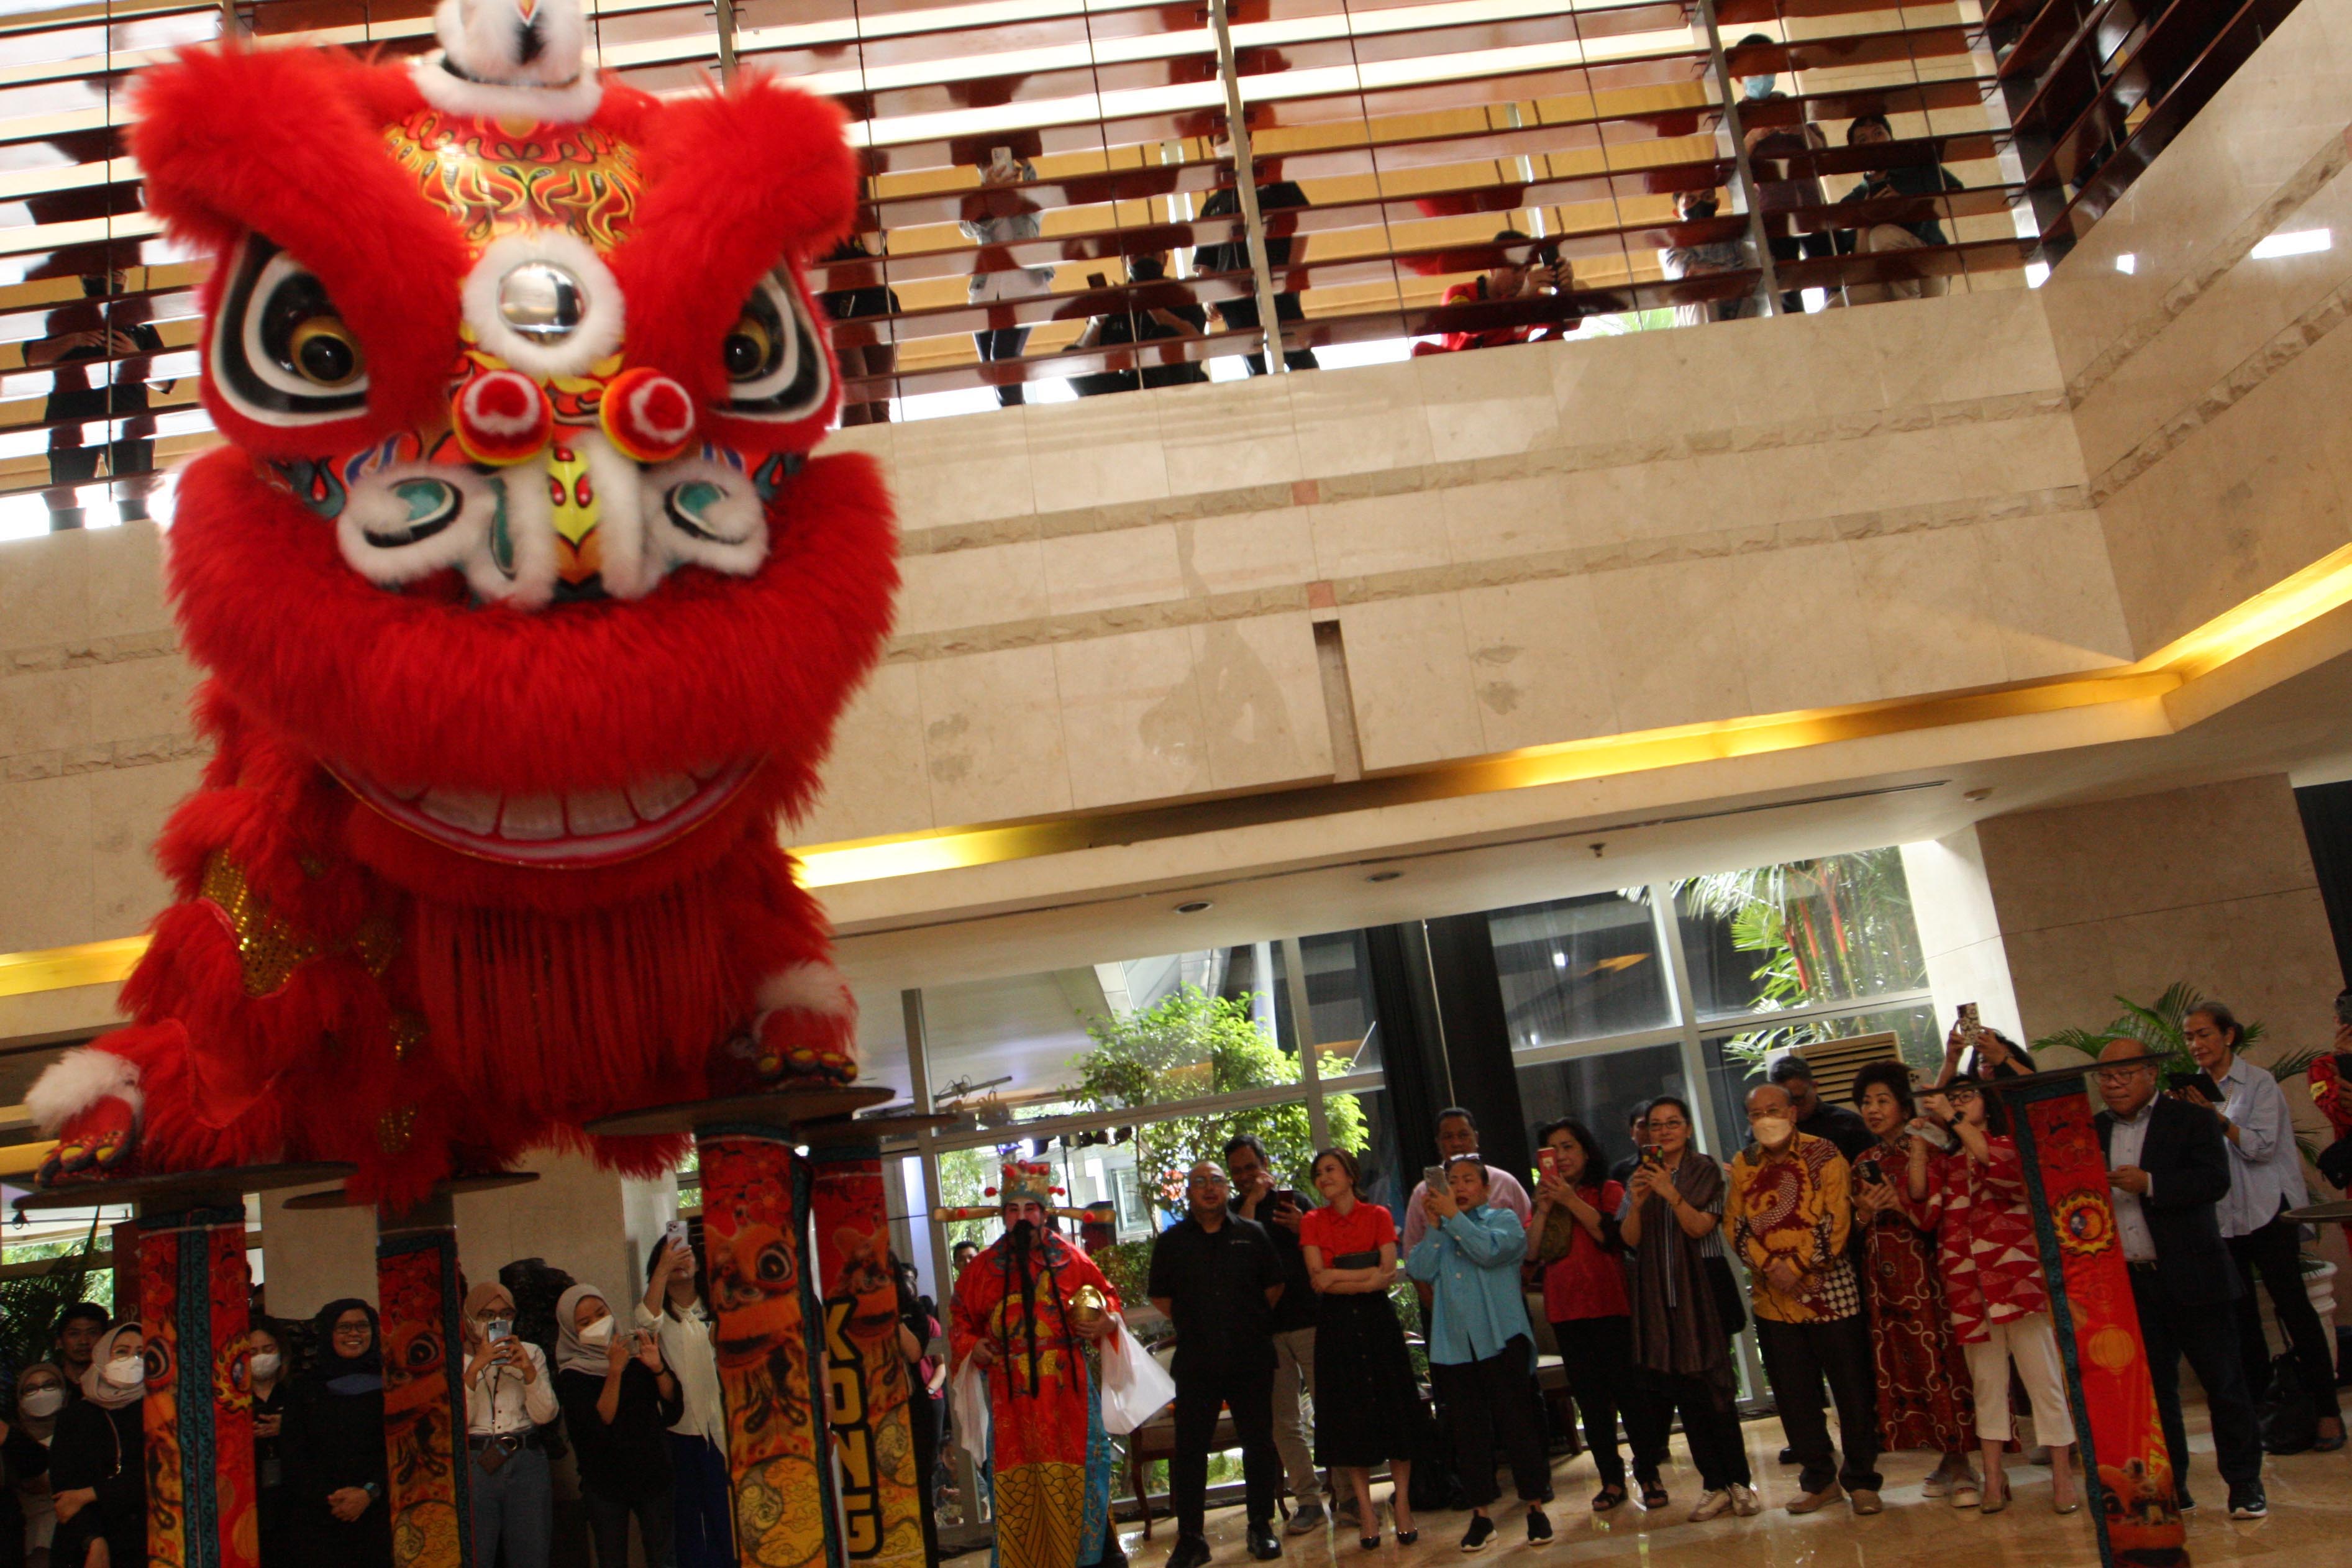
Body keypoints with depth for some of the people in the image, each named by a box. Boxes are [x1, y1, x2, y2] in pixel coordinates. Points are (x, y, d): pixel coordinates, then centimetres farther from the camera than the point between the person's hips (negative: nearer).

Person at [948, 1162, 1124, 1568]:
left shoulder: (1070, 1259, 4)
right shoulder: (985, 1267, 7)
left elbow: (1108, 1299, 14)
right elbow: (960, 1315, 17)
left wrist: (1107, 1322, -6)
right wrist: (971, 1345, -1)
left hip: (1067, 1390, -1)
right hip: (1011, 1393, 1)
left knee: (1073, 1477, 0)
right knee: (1014, 1481, 1)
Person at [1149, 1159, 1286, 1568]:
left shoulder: (1252, 1235, 6)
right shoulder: (1170, 1242, 5)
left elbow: (1274, 1286, 13)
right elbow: (1160, 1297, 11)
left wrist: (1249, 1322, 9)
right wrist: (1194, 1324, 7)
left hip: (1251, 1359, 0)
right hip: (1196, 1362, 0)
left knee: (1258, 1443, 6)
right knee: (1189, 1449, -1)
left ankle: (1261, 1527, 19)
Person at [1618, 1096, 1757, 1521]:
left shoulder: (1704, 1171, -1)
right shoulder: (1641, 1177, 10)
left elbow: (1700, 1227, -11)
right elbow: (1630, 1239, 2)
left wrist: (1672, 1194, -26)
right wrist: (1637, 1203, -16)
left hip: (1702, 1289, -3)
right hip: (1659, 1294, 4)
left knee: (1713, 1387, -6)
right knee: (1682, 1391, 3)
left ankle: (1739, 1482, 4)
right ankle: (1714, 1485, 9)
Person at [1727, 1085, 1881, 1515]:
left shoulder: (1823, 1155, -3)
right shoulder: (1742, 1165, 9)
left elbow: (1837, 1221, -10)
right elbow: (1735, 1225, 5)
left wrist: (1796, 1266, -15)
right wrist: (1769, 1267, -10)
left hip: (1829, 1289, -4)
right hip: (1772, 1298, 4)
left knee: (1852, 1387, 1)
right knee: (1794, 1394, 9)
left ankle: (1860, 1480, 15)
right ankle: (1819, 1479, 22)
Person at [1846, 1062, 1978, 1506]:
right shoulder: (1864, 1163, 14)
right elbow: (1855, 1228, 15)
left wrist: (1901, 1204, -18)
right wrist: (1865, 1213, -4)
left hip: (1926, 1272, -5)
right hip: (1883, 1277, 5)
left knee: (1941, 1359, -8)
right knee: (1904, 1365, 5)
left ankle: (1963, 1465, 0)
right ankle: (1950, 1458, 16)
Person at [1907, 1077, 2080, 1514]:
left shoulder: (2009, 1142, 6)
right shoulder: (1944, 1160, 17)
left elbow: (1999, 1165, -17)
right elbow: (1921, 1196, 1)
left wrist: (1954, 1119, -16)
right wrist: (1920, 1141, -2)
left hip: (2014, 1273, -4)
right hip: (1967, 1281, 4)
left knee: (2043, 1374, -3)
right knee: (1986, 1380, 8)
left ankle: (2062, 1475, 3)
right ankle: (1993, 1478, 12)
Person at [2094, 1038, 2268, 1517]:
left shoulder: (2191, 1121, -3)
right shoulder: (2094, 1131, 11)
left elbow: (2215, 1181, -16)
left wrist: (2150, 1185, -24)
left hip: (2192, 1277, -4)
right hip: (2130, 1284, 4)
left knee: (2223, 1382, 4)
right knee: (2153, 1388, 9)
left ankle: (2245, 1483, 15)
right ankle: (2171, 1487, 18)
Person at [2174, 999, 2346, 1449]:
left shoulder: (2259, 1083, -5)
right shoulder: (2196, 1089, 10)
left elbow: (2261, 1145, -15)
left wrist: (2213, 1115, -23)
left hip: (2266, 1210, -5)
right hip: (2220, 1216, 5)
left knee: (2291, 1303, -5)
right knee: (2240, 1313, 8)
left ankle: (2327, 1408, 1)